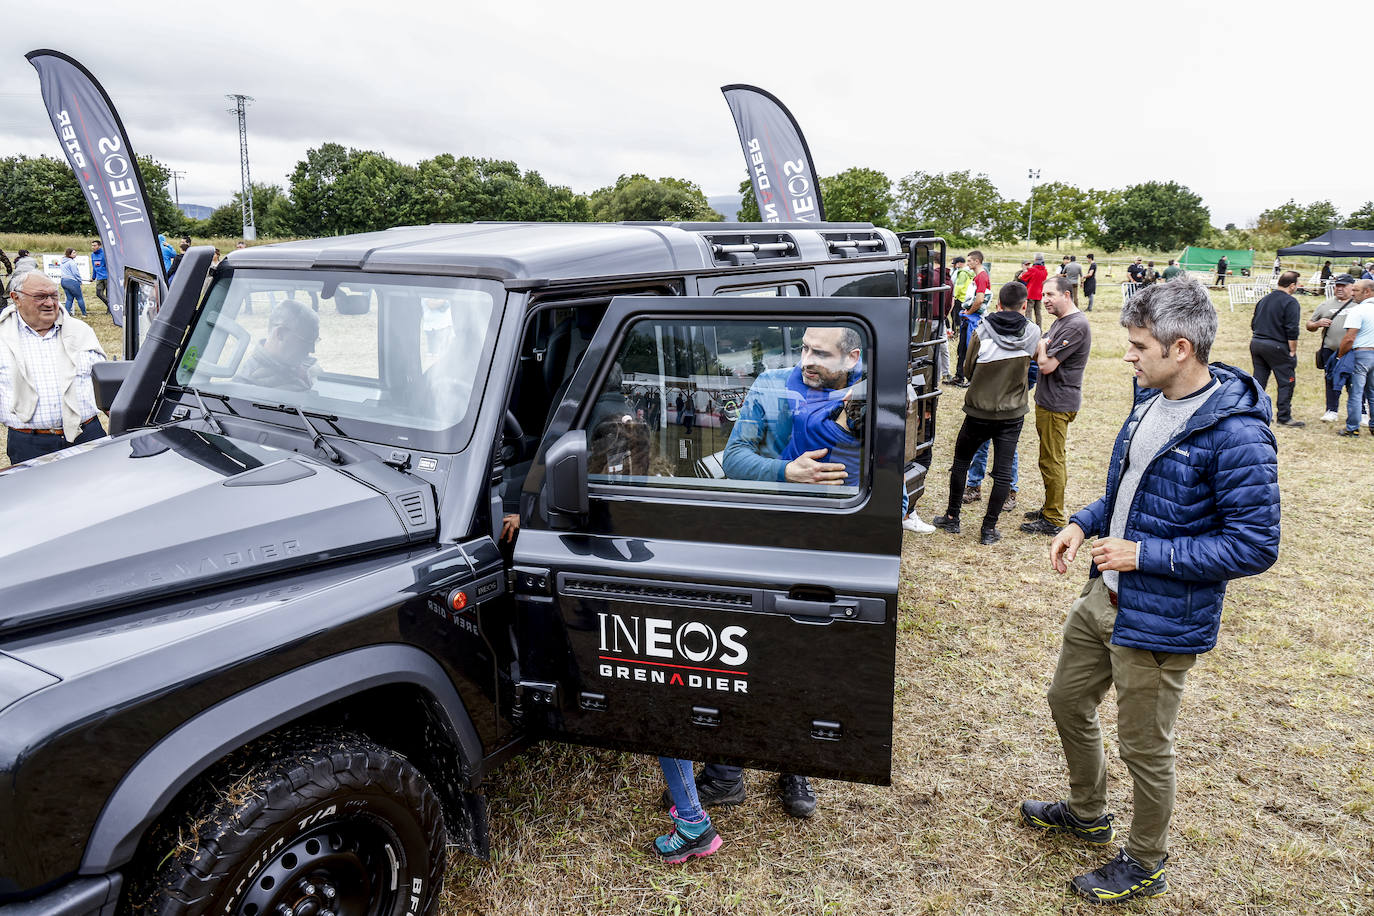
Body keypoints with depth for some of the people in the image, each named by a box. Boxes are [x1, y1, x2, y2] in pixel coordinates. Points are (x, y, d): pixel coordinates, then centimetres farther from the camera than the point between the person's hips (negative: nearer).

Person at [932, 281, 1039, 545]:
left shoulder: (984, 331, -12)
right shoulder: (1033, 333, -6)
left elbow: (968, 368, -1)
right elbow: (1034, 359, 10)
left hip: (979, 411, -1)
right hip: (1012, 414, 1)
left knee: (961, 462, 17)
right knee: (1003, 470, 7)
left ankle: (952, 518, 24)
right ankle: (989, 528, 9)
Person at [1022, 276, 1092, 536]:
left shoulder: (1076, 325, -20)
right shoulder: (1061, 321, 14)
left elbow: (1046, 365, -22)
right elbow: (1038, 355, 19)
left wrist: (1041, 348, -4)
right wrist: (1041, 348, -2)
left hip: (1058, 404, -10)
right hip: (1049, 400, 10)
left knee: (1052, 461, -4)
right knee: (1053, 459, 18)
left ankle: (1054, 520, 4)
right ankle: (1050, 509, 30)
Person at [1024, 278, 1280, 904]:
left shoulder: (1236, 434, -25)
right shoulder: (1151, 400, 2)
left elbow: (1255, 547, -23)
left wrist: (1144, 554, -23)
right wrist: (1084, 524, 0)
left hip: (1160, 619, -9)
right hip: (1104, 595, 9)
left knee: (1144, 747, 10)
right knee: (1067, 702, 23)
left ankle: (1145, 865, 36)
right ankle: (1086, 814, 48)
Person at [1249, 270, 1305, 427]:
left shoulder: (1264, 299, 13)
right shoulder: (1290, 302, -10)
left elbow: (1253, 324, 17)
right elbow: (1292, 330, -15)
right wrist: (1292, 351, -9)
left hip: (1256, 343, 7)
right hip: (1276, 346, -7)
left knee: (1259, 380, 13)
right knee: (1286, 382, 1)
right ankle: (1284, 417, 3)